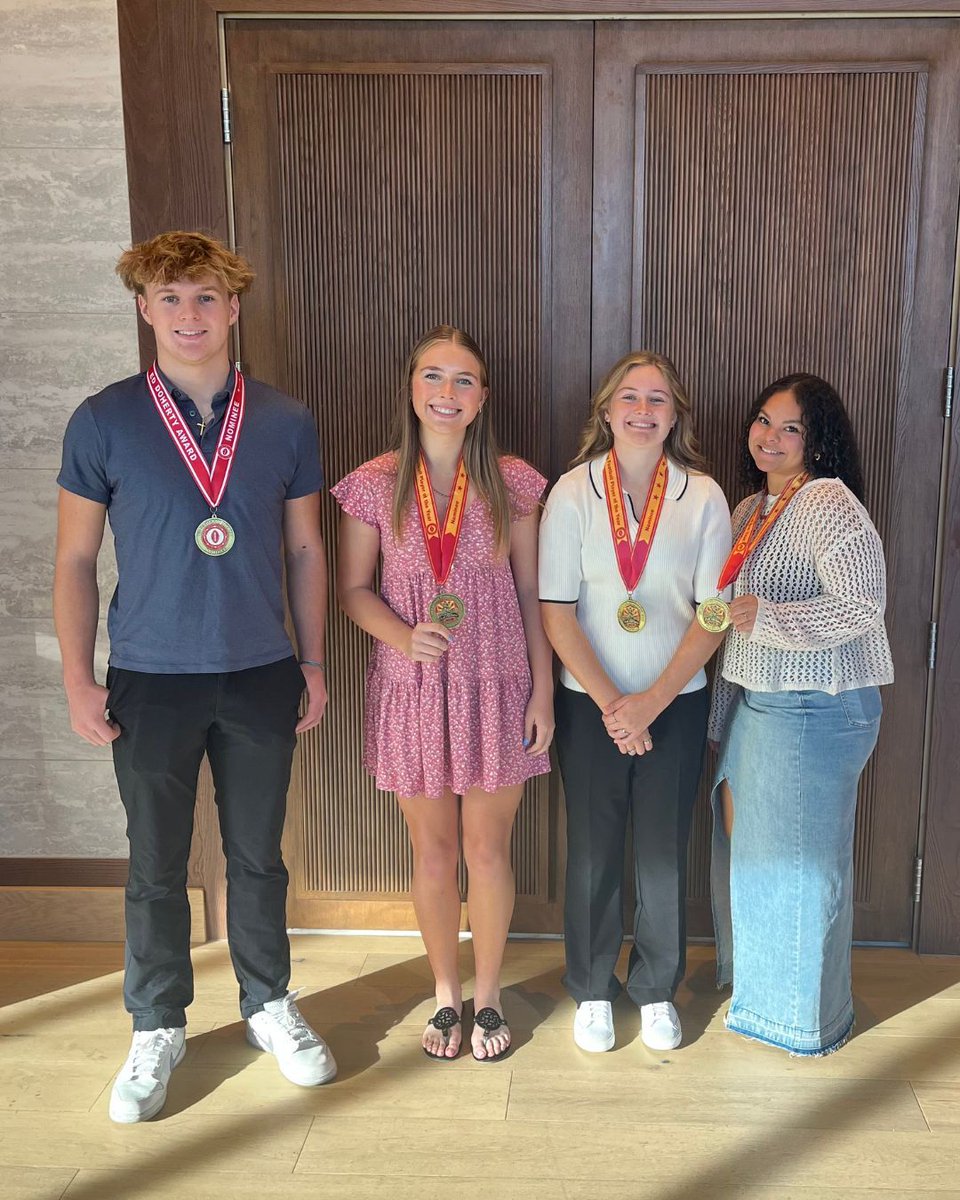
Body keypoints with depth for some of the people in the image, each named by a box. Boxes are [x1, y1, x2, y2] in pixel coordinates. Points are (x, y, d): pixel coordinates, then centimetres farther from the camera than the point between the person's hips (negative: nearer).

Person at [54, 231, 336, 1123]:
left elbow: (305, 550, 7)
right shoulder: (104, 421, -4)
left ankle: (269, 1005, 34)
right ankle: (156, 1030, 30)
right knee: (157, 866, 11)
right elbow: (75, 560, 0)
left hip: (261, 678, 1)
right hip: (151, 681, -1)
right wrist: (78, 680, -4)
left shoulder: (285, 423, 1)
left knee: (258, 855, 14)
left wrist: (313, 660, 6)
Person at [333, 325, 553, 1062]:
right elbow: (353, 590, 2)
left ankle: (488, 995, 31)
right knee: (433, 852, 12)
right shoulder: (376, 484, -2)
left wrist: (543, 690, -1)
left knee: (488, 848, 9)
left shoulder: (512, 483, -1)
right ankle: (446, 994, 34)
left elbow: (530, 593, 2)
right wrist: (403, 635, -17)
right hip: (412, 691, 0)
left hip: (496, 689, 0)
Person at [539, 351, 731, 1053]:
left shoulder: (703, 497, -2)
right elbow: (557, 610, -6)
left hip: (677, 702, 1)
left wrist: (653, 700, -11)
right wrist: (609, 702, -12)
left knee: (664, 849, 9)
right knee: (593, 849, 9)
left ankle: (658, 991, 29)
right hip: (590, 702, 0)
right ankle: (592, 990, 28)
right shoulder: (573, 493, -3)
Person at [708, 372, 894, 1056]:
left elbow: (863, 607, -23)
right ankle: (752, 980, 41)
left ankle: (806, 1017, 25)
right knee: (746, 841, 19)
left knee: (798, 858, 4)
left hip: (812, 709, -9)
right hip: (752, 702, 9)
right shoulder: (752, 509, 12)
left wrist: (766, 618, -27)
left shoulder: (828, 504, -15)